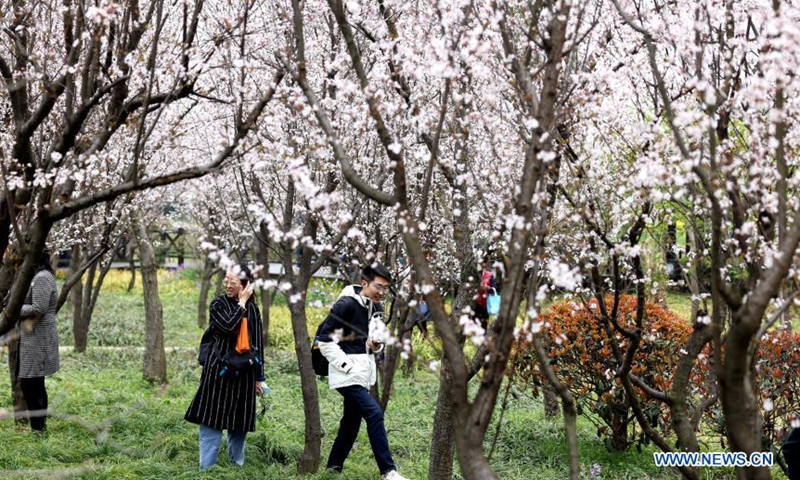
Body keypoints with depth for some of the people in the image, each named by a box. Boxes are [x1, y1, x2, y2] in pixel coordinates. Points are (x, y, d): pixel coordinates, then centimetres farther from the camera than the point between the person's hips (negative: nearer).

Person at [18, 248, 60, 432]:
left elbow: (38, 309, -22)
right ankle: (40, 424, 21)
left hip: (37, 339, -10)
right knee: (36, 384, 15)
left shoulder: (42, 278, -16)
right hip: (36, 337, 10)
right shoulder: (41, 277, 16)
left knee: (30, 384, -7)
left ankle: (38, 428, -3)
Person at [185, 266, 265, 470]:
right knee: (212, 419, -2)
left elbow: (258, 344, 9)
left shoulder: (252, 309, 6)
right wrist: (241, 303, -13)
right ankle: (207, 467, 4)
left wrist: (259, 377, 8)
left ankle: (237, 465, 22)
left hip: (243, 373, 3)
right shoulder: (218, 304, -4)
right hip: (219, 370, -3)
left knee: (239, 422, 9)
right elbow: (230, 328, -22)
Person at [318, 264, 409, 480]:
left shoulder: (376, 308, 9)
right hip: (347, 374, -9)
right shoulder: (346, 304, -16)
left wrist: (377, 345, -2)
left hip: (363, 374, 9)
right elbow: (325, 338, -16)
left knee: (351, 421, 14)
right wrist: (345, 364, -18)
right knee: (374, 413, -16)